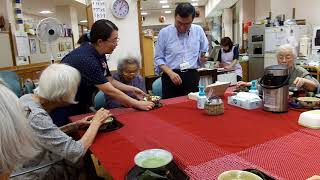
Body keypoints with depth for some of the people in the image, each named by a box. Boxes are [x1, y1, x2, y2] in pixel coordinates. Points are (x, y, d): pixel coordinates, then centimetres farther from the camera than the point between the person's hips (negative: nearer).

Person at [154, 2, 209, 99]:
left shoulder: (199, 30, 5)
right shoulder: (164, 32, -1)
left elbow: (205, 51, 16)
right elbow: (158, 58, 0)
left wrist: (203, 58, -8)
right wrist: (170, 73, -16)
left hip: (192, 77, 2)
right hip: (171, 77, -1)